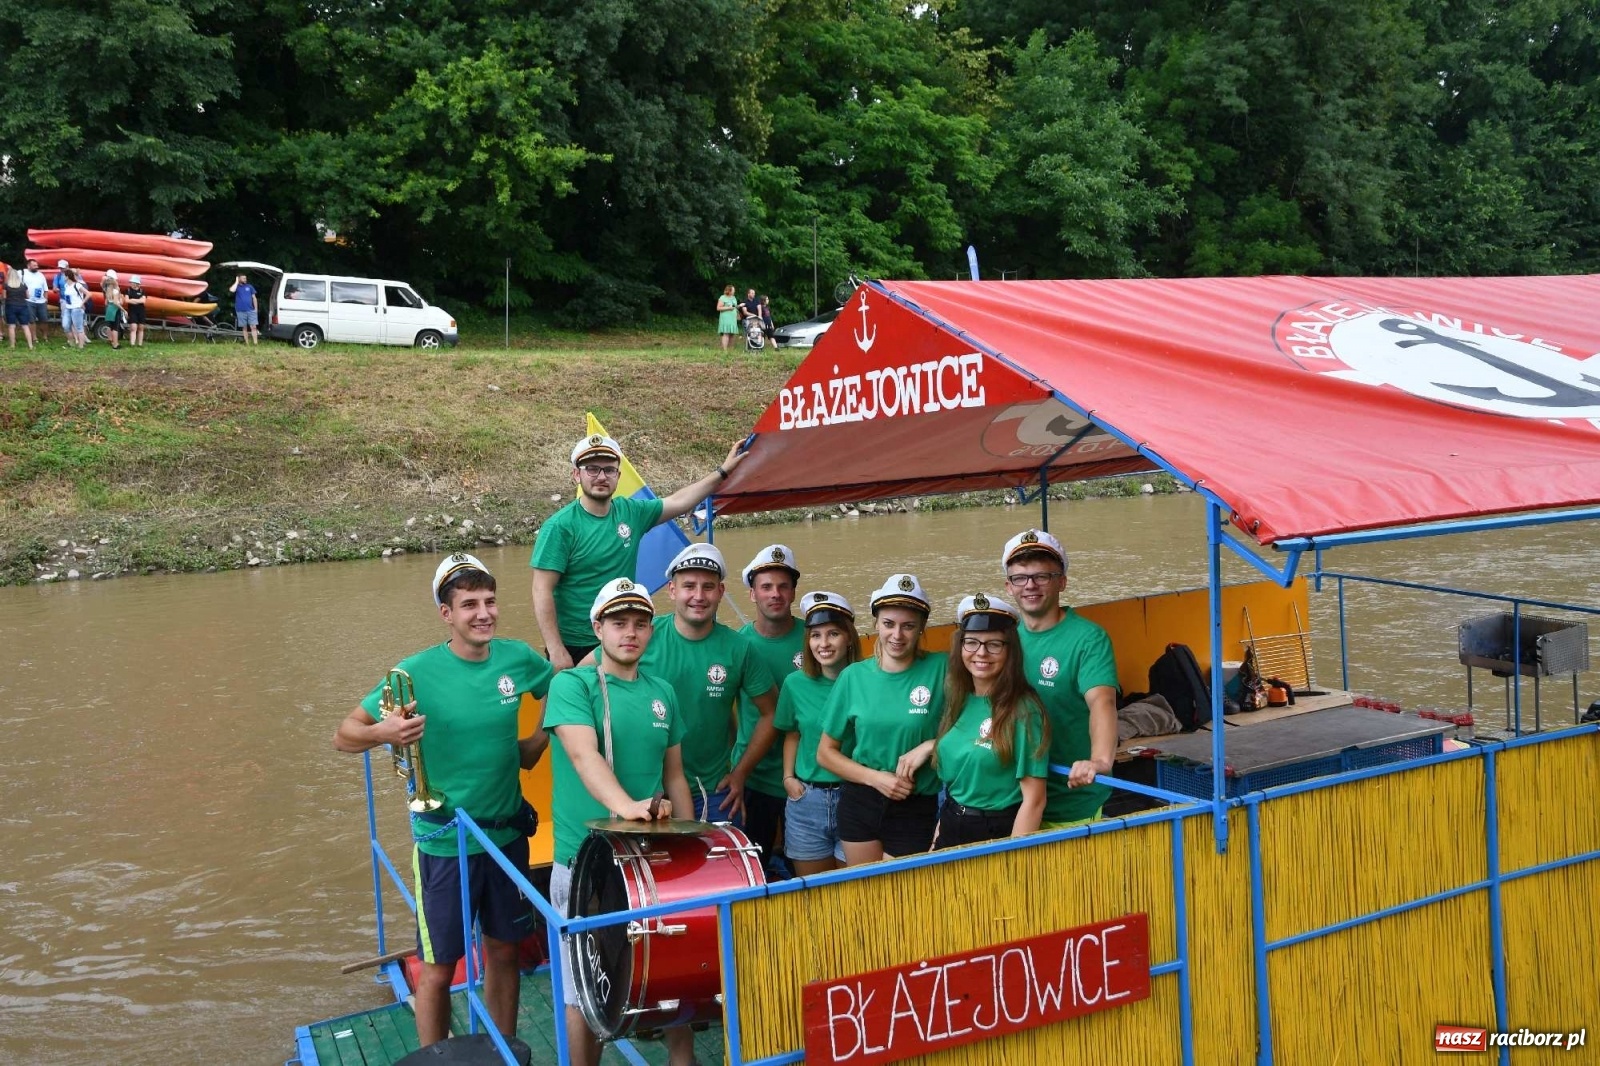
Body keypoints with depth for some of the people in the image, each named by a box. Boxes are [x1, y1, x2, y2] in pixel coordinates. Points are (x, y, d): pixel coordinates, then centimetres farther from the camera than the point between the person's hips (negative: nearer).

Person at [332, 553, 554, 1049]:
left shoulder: (519, 658, -5)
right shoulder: (418, 671, -15)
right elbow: (344, 735, -11)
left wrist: (536, 743, 2)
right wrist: (383, 732, -32)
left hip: (508, 832, 4)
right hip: (444, 841, -3)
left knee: (503, 951, 17)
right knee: (439, 967, 6)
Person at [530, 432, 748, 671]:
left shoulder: (631, 512, 2)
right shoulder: (560, 526, -12)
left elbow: (680, 502, 12)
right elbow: (542, 592, -15)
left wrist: (723, 471, 11)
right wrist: (555, 650, -20)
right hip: (573, 648, -5)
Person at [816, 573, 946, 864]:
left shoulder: (940, 669, -8)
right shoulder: (854, 676, -2)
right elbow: (825, 753, 4)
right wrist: (875, 778, -9)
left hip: (915, 810, -2)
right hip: (858, 804, 2)